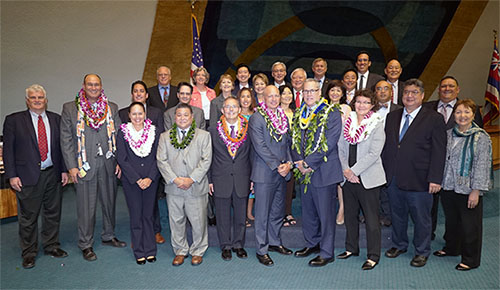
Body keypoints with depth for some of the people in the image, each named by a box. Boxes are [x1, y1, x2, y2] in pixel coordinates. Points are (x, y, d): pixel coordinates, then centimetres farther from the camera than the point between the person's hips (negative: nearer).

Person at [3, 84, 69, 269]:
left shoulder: (56, 119, 8)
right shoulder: (14, 120, 0)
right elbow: (8, 149, -2)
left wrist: (64, 170, 5)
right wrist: (12, 175, -8)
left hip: (53, 174, 3)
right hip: (28, 176, -3)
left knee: (53, 213, 12)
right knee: (28, 216, 6)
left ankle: (51, 246, 29)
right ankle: (29, 253, 21)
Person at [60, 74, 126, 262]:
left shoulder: (112, 108, 7)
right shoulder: (70, 108, 1)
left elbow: (118, 137, 8)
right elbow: (66, 139, -2)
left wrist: (119, 161, 0)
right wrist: (71, 166, -8)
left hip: (108, 165, 3)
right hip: (84, 166, -3)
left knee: (110, 203, 15)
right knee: (86, 208, 4)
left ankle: (108, 236, 33)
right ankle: (85, 244, 20)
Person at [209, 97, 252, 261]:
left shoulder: (248, 130, 3)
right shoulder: (214, 131, 3)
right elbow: (208, 158, 5)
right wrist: (209, 180, 1)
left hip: (242, 180, 1)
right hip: (221, 180, 0)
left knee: (240, 215, 11)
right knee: (223, 216, 9)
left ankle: (238, 244, 28)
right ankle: (226, 246, 25)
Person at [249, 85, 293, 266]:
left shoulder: (283, 117, 12)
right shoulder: (257, 118, -9)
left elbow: (287, 142, 13)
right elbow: (260, 146, -15)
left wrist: (288, 163, -3)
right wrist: (277, 166, -16)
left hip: (282, 172, 7)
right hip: (264, 172, -6)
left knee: (278, 211, 16)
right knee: (263, 213, 2)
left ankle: (274, 241, 33)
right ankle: (262, 250, 14)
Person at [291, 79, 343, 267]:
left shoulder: (332, 114, -6)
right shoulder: (298, 115, 12)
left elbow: (329, 143, -15)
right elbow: (294, 141, 11)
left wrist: (309, 163, -16)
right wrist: (299, 162, -6)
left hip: (324, 171, -6)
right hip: (304, 172, 6)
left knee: (326, 214, 2)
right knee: (308, 212, 17)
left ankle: (326, 253, 15)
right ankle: (312, 244, 35)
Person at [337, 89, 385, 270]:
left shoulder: (377, 124, -6)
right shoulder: (347, 122, 7)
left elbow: (374, 153, -14)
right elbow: (341, 148, 7)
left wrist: (354, 171, -15)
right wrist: (346, 170, -5)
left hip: (367, 178, -5)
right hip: (348, 177, 5)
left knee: (371, 219, 1)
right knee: (350, 215, 16)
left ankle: (373, 256, 13)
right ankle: (352, 248, 32)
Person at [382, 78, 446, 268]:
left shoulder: (434, 119, -4)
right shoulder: (392, 117, 9)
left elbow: (439, 151, -8)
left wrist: (435, 179, -13)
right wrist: (384, 171, 5)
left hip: (418, 180, -4)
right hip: (393, 178, 4)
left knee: (421, 217, 9)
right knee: (397, 215, 17)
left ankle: (422, 252, 29)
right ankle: (399, 244, 38)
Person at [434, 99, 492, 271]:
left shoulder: (481, 137, -9)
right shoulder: (449, 134, 6)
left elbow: (482, 166, -11)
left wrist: (476, 191, -14)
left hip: (468, 190, -5)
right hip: (448, 187, 5)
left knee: (470, 225, 6)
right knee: (451, 221, 20)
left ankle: (470, 259, 22)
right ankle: (451, 248, 39)